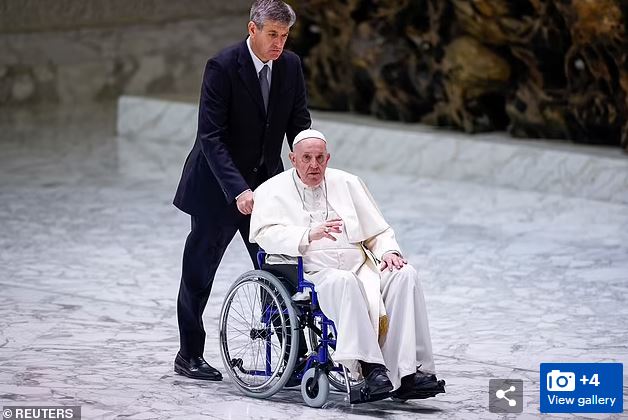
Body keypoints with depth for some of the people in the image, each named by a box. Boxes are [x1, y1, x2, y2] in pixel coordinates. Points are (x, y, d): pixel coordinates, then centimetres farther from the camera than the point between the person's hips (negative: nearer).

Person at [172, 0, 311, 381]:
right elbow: (211, 137, -23)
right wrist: (238, 190, -32)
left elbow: (299, 124, 3)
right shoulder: (223, 67, -20)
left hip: (266, 180, 5)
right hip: (218, 184, -5)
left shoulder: (290, 65, -3)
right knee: (200, 269, 5)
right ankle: (189, 355, 16)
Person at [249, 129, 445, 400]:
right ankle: (370, 368, -44)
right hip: (313, 272, -4)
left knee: (404, 275, -23)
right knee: (343, 282, -38)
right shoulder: (272, 191, 11)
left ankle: (409, 373, -32)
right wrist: (309, 235, -20)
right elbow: (265, 234, -7)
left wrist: (388, 251, 0)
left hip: (359, 267, 5)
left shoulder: (347, 184, 23)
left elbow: (377, 231, 22)